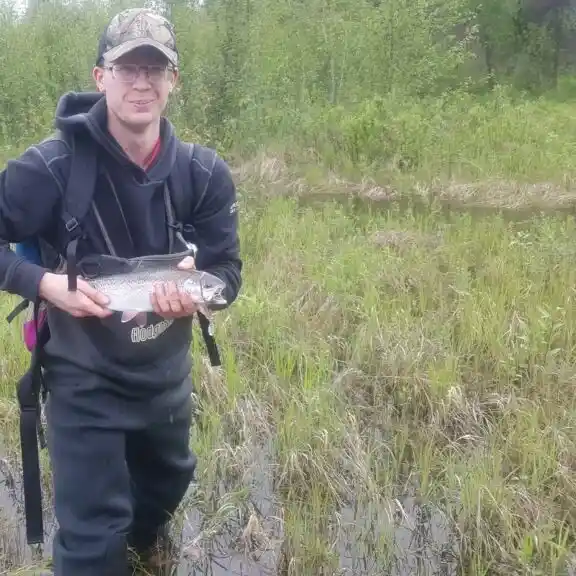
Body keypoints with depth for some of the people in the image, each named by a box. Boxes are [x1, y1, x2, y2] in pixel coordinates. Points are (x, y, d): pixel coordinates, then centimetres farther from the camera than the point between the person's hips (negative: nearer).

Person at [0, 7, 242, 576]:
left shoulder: (204, 173, -11)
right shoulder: (52, 164, -21)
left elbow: (228, 269, -7)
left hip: (167, 373, 5)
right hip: (85, 380, -5)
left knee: (167, 484, 30)